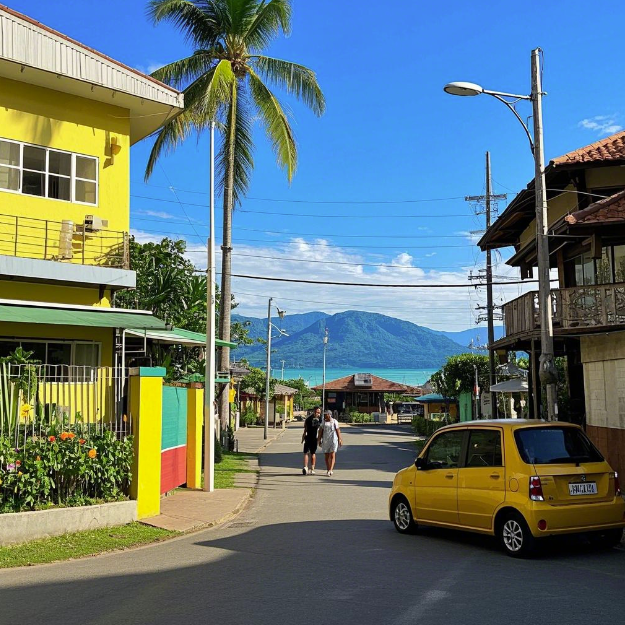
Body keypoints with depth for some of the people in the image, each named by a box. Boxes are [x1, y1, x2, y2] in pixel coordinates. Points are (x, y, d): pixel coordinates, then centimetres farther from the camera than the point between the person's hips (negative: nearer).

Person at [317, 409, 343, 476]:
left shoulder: (334, 421, -3)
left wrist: (340, 440, -3)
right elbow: (321, 430, 6)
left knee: (332, 455, -11)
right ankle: (328, 470, 17)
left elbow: (338, 431, -1)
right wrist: (319, 439, 1)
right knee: (326, 456, 7)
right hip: (325, 440, 4)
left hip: (333, 439, -4)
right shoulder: (323, 421, 6)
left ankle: (331, 470, -18)